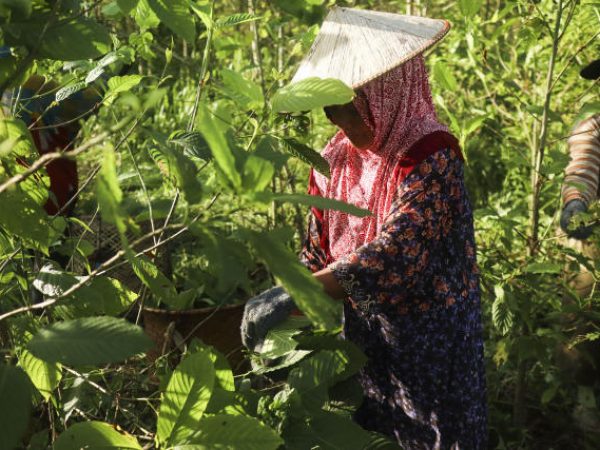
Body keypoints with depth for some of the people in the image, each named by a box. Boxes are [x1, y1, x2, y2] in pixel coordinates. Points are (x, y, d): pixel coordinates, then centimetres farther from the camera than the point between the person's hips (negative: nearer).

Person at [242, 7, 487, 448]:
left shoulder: (432, 157, -23)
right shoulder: (338, 157, -3)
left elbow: (394, 254, -34)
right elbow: (318, 253, 3)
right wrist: (282, 322, -6)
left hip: (432, 338, -6)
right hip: (363, 332, 6)